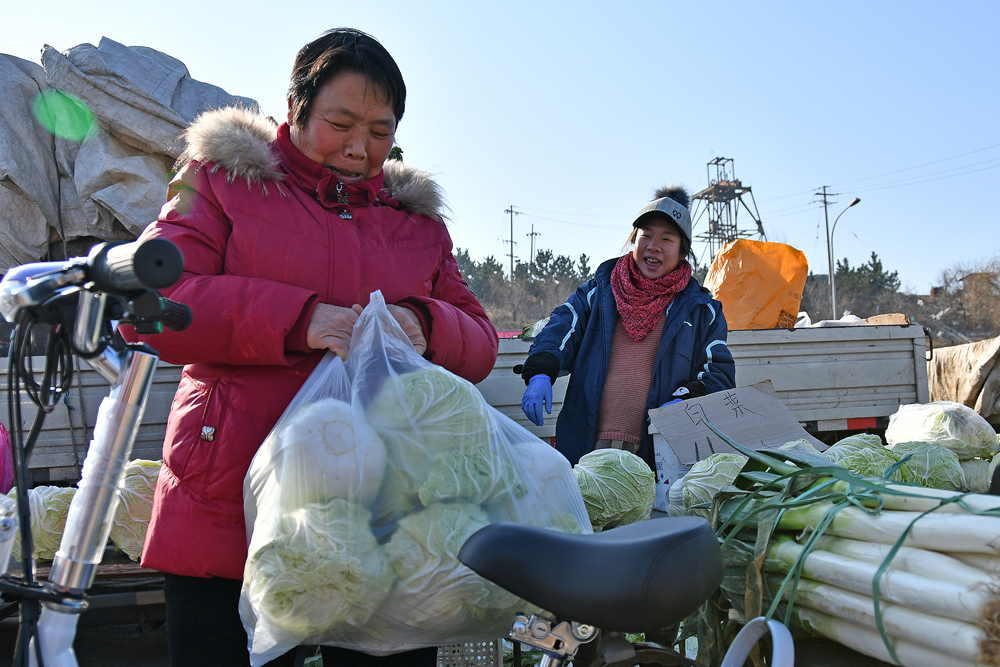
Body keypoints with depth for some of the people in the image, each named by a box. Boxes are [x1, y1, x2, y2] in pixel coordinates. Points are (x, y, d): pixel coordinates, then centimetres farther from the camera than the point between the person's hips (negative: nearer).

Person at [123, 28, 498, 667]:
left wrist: (425, 325, -8)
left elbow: (481, 345, 16)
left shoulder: (418, 217, 18)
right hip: (231, 511, -2)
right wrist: (298, 319, -16)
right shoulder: (225, 177, 9)